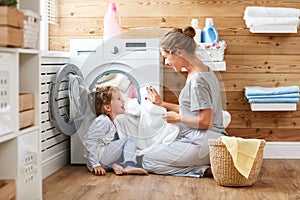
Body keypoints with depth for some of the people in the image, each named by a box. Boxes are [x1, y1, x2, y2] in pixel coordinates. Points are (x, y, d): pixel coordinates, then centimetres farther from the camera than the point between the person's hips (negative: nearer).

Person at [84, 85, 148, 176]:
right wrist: (95, 164, -24)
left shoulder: (114, 121, 17)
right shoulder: (102, 121, -14)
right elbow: (89, 141, -21)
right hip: (99, 159, -10)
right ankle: (129, 166, -30)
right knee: (128, 140, -11)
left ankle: (115, 165, -13)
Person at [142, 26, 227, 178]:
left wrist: (177, 117, -7)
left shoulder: (197, 80, -19)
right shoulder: (205, 71, 12)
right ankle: (207, 165, 6)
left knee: (148, 161, -1)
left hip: (201, 144, -10)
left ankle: (205, 170, -10)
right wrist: (162, 104, 20)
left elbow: (205, 121, -21)